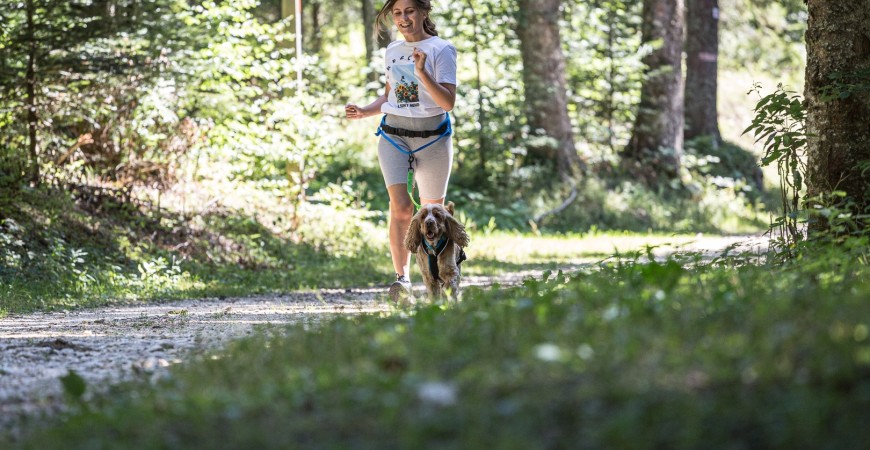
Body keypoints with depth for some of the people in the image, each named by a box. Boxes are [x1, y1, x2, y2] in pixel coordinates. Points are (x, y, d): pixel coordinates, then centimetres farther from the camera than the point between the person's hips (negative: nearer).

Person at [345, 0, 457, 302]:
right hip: (393, 136, 3)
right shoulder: (392, 51, 12)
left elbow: (448, 102, -13)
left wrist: (422, 73, -25)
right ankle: (402, 278, -20)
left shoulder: (441, 50, -5)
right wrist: (364, 112, 7)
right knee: (400, 206, -16)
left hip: (431, 138, -3)